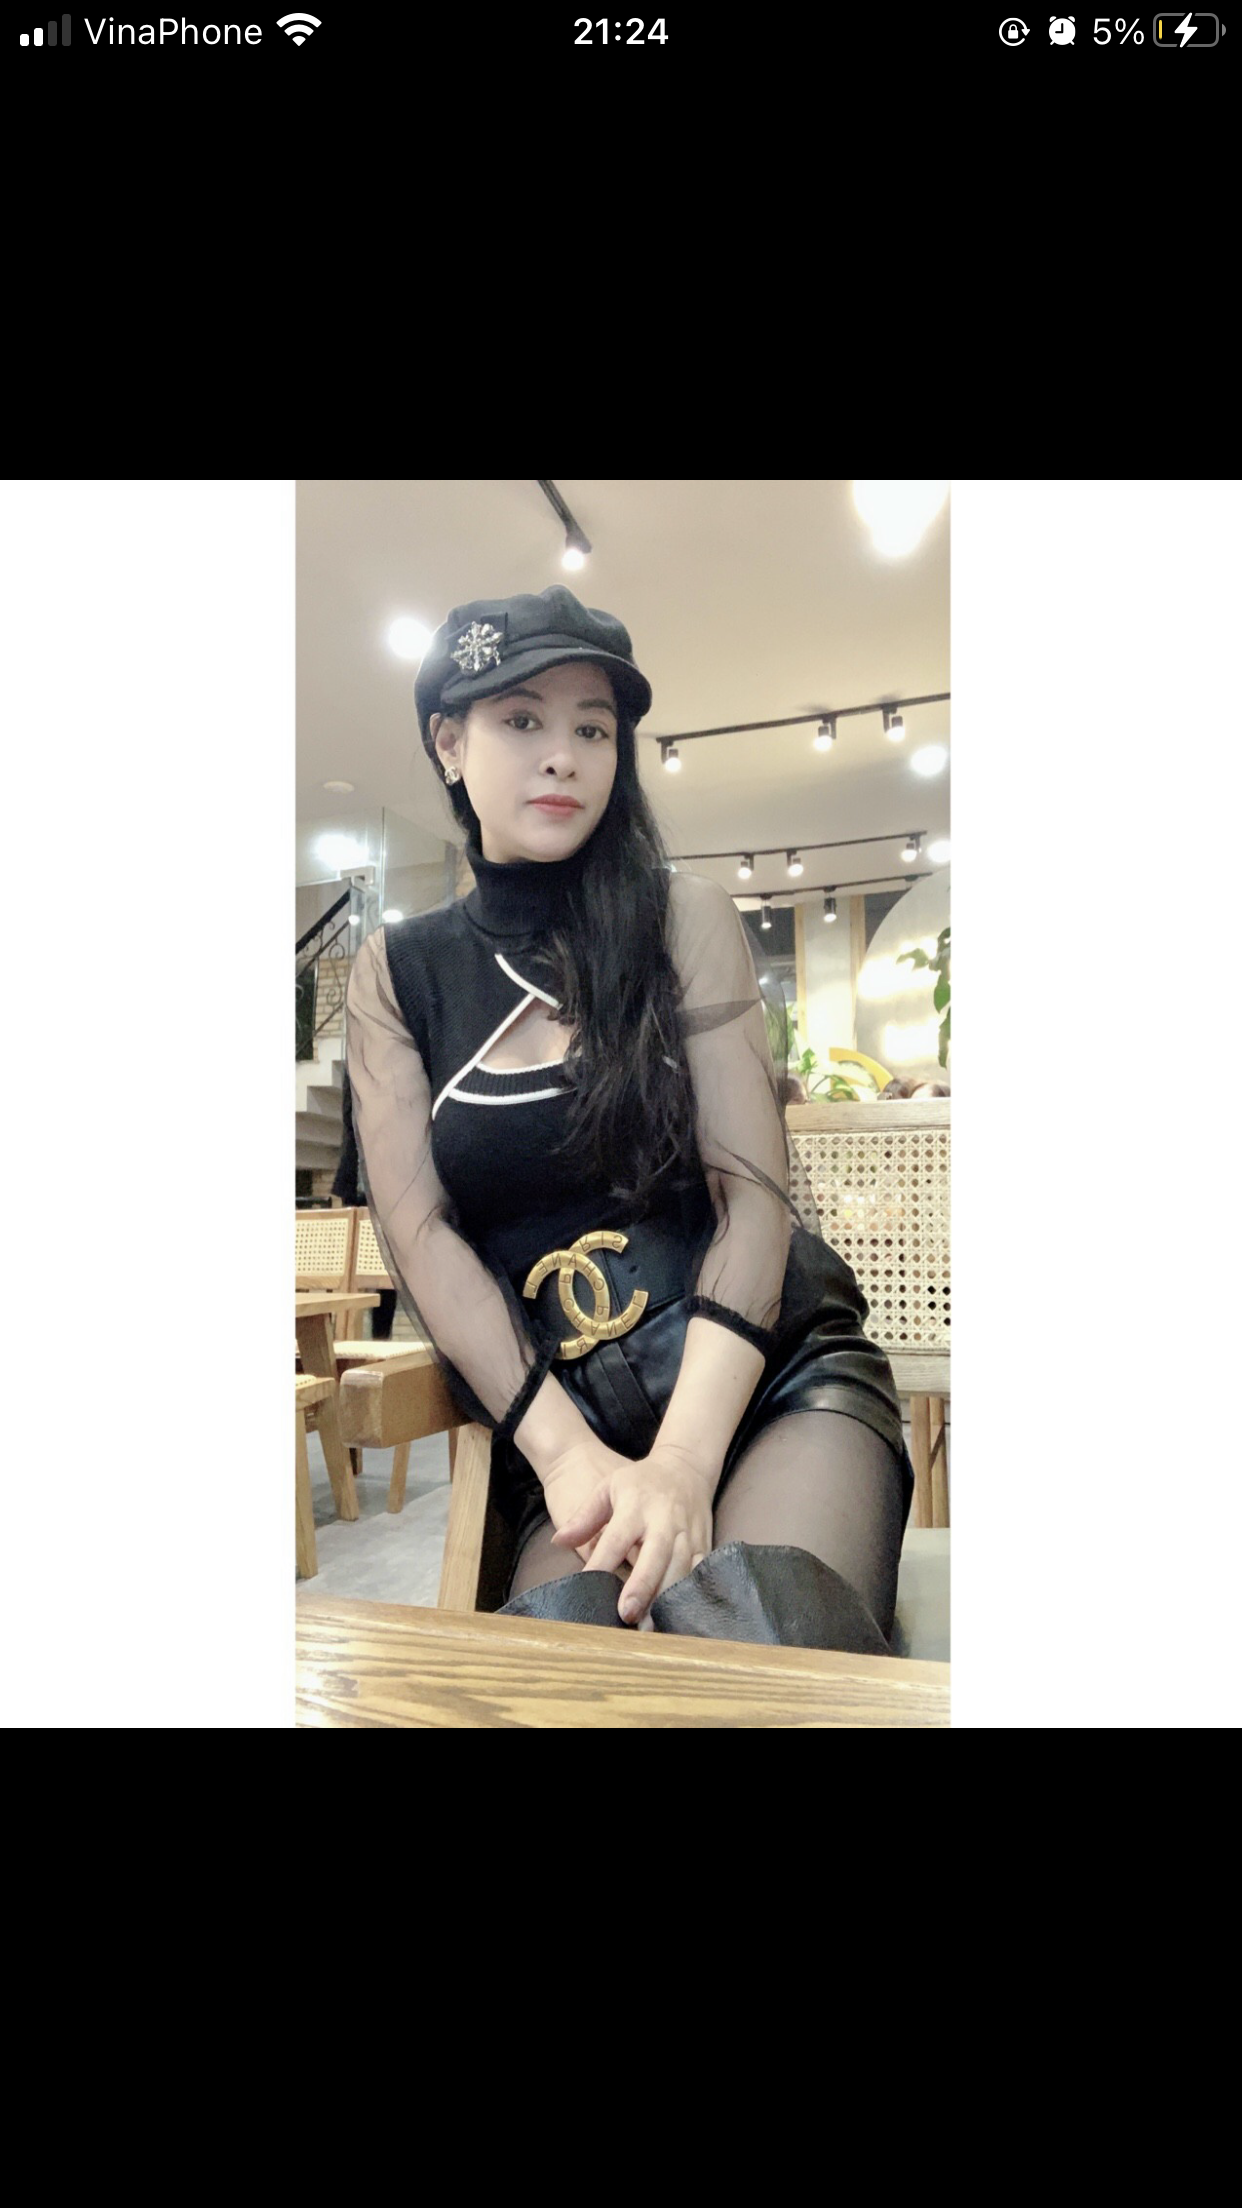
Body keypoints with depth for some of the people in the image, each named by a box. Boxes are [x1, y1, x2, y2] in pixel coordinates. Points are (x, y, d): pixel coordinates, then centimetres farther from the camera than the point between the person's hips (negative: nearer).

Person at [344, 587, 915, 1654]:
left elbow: (753, 1188, -6)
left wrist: (685, 1458, -18)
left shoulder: (681, 915, 3)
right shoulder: (396, 973, 7)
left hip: (780, 1366, 0)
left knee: (756, 1618, -30)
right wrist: (564, 1450, -13)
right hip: (564, 1410, 1)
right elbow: (419, 1229, 0)